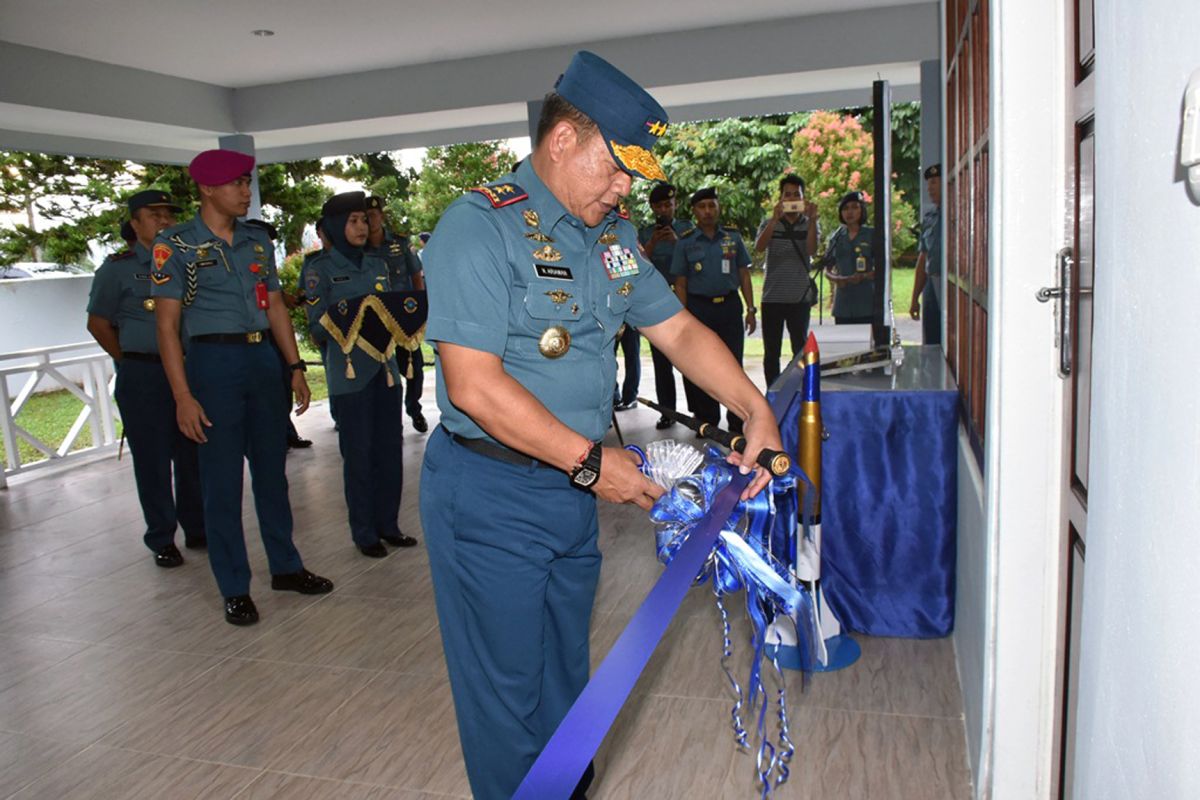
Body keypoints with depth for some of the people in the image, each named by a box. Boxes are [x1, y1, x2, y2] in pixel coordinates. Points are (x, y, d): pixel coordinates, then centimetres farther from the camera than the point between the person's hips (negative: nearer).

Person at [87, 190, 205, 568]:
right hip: (142, 377, -3)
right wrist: (131, 362, 1)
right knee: (152, 459, 2)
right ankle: (161, 539, 12)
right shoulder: (117, 268, 2)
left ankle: (197, 528, 22)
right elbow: (98, 323, 5)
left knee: (192, 455, 9)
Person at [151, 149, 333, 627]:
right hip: (213, 360, -5)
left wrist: (295, 367, 8)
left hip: (263, 358, 5)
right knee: (222, 480, 2)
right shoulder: (176, 245, -5)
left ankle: (285, 567, 27)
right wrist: (182, 396, -14)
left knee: (272, 470, 13)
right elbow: (167, 324, -8)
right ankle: (234, 589, 15)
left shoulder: (258, 241, 10)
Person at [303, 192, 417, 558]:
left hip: (385, 366, 5)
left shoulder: (377, 264, 14)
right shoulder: (321, 269, -1)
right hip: (350, 370, -5)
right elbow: (317, 328, -5)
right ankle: (364, 532, 13)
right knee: (359, 452, 1)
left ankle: (388, 524, 20)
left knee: (390, 448, 7)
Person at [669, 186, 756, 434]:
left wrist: (750, 308, 4)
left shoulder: (733, 237, 7)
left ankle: (737, 422, 11)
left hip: (729, 305, 1)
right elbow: (680, 284, 3)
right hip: (699, 307, -1)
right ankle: (707, 421, 16)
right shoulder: (686, 242, 3)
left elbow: (744, 274, 10)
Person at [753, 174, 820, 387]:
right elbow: (759, 247, -13)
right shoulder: (769, 223, 6)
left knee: (801, 350, 3)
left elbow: (811, 250, -10)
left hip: (800, 297, 0)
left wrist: (812, 219, -21)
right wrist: (775, 218, -24)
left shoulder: (810, 224, 7)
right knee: (771, 352, 5)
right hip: (772, 297, 0)